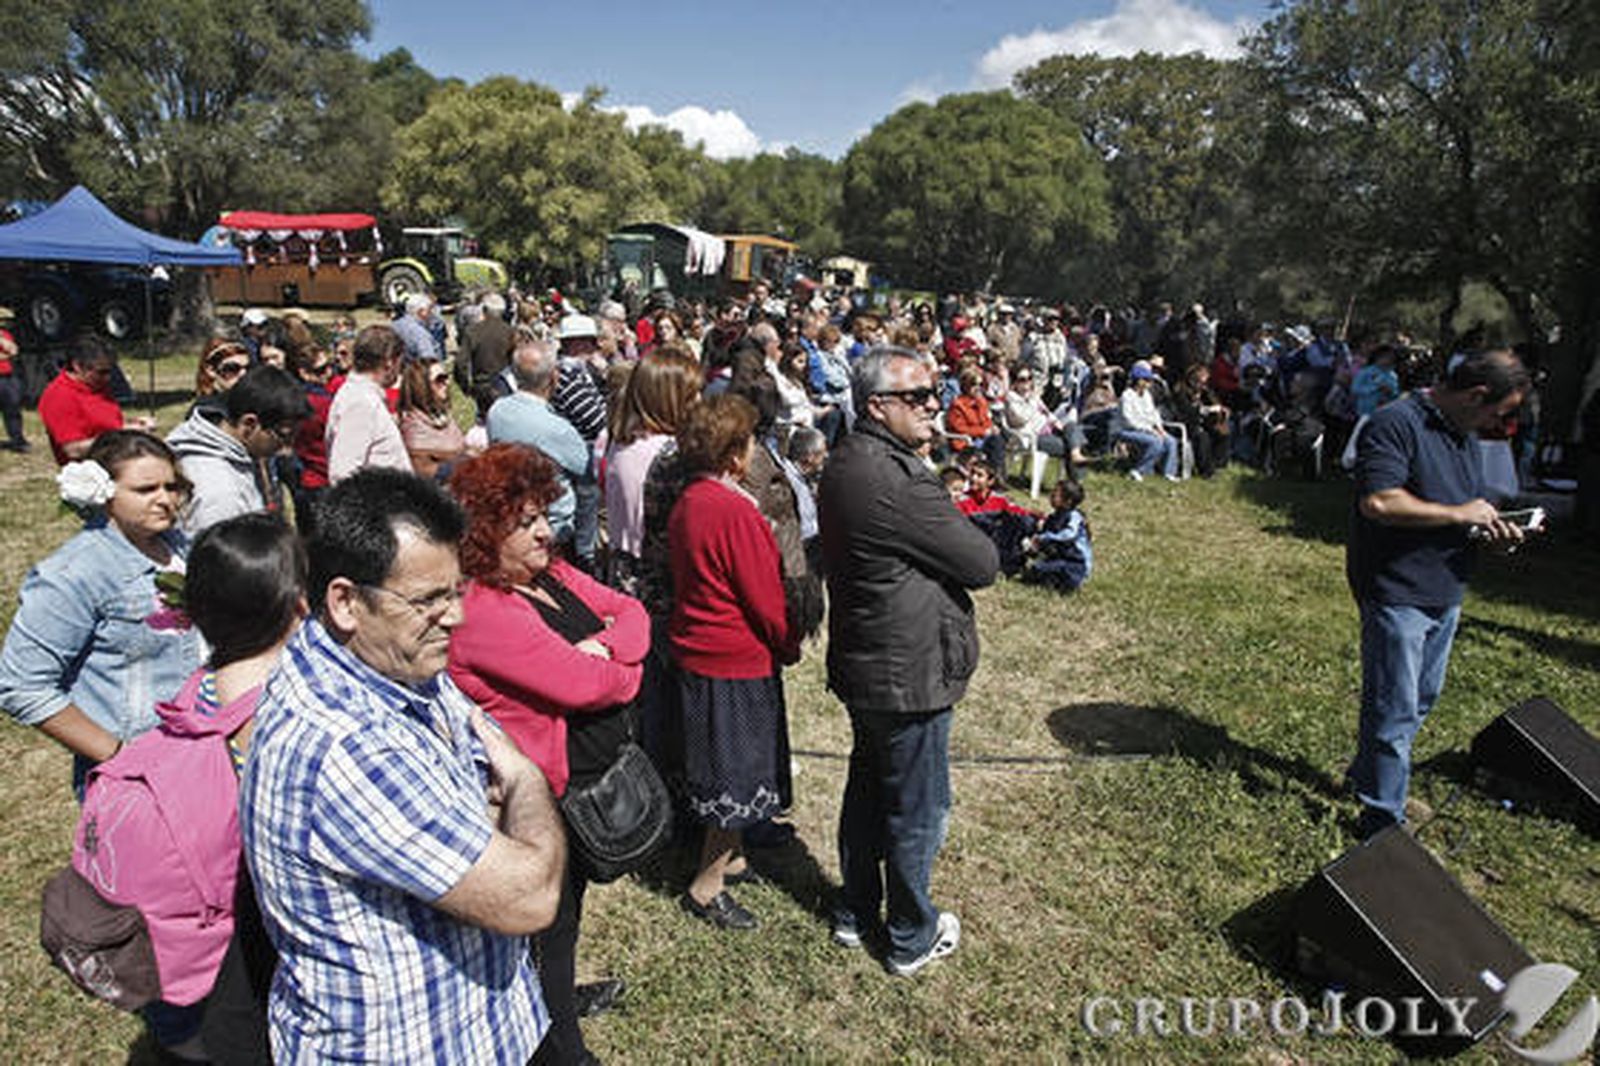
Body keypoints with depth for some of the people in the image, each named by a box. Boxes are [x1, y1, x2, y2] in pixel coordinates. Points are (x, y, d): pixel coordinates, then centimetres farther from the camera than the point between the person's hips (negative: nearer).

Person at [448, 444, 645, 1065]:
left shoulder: (552, 573, 4)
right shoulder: (482, 609, -26)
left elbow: (630, 611, 3)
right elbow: (579, 684, -32)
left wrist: (606, 646, -18)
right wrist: (626, 673, -11)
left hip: (595, 779, 9)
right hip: (549, 794, -9)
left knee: (568, 902, 30)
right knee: (550, 919, 12)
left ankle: (561, 995, 55)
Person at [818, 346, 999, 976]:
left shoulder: (844, 462, 4)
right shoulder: (898, 480, -27)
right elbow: (983, 564, -19)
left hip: (859, 663, 9)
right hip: (909, 675, -9)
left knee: (868, 788, 23)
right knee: (917, 808, 10)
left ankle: (856, 912, 41)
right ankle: (911, 938, 30)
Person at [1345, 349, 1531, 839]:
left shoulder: (1465, 434, 14)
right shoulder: (1395, 423, -16)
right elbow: (1379, 503, -27)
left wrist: (1489, 528, 2)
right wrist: (1458, 514, -18)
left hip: (1444, 593, 9)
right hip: (1397, 592, -9)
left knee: (1420, 700, 19)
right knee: (1395, 709, -3)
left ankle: (1367, 774, 36)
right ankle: (1382, 818, 8)